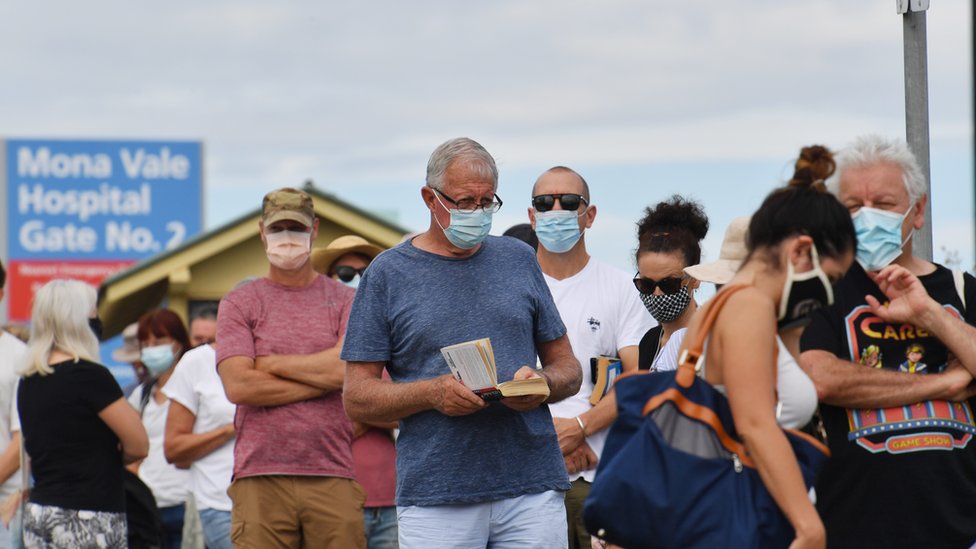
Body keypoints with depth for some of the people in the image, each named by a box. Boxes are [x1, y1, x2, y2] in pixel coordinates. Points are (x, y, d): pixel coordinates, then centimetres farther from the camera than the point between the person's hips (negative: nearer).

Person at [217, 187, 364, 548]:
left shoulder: (344, 300, 12)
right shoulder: (239, 303, 11)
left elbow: (348, 369, -6)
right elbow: (238, 386, -4)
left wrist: (269, 363, 0)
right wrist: (323, 378, -3)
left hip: (333, 478, 1)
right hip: (261, 479, -1)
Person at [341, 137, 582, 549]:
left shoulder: (519, 260, 14)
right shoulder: (388, 273, 5)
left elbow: (568, 368, 18)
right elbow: (357, 398, 2)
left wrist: (542, 384, -6)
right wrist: (432, 393, -15)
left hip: (534, 487, 2)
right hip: (435, 497, -2)